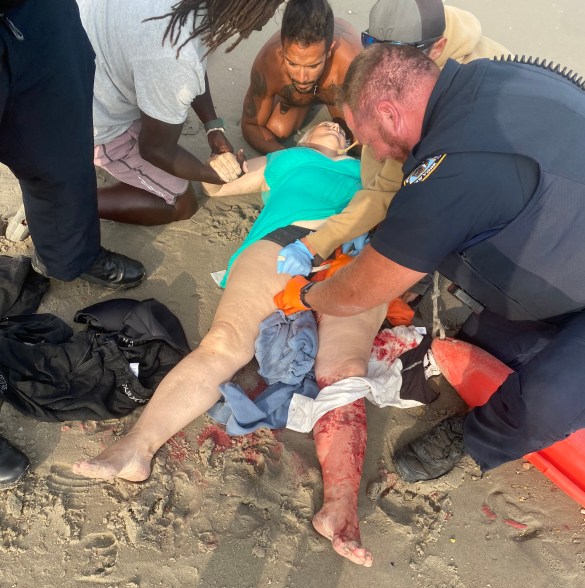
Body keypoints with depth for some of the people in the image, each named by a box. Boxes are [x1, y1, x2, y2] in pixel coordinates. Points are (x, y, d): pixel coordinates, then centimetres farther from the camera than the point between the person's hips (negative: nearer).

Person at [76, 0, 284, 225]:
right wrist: (215, 173, -6)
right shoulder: (175, 58, -38)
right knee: (181, 204, 4)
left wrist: (214, 126, 5)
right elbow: (156, 148, -21)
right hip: (94, 118, -7)